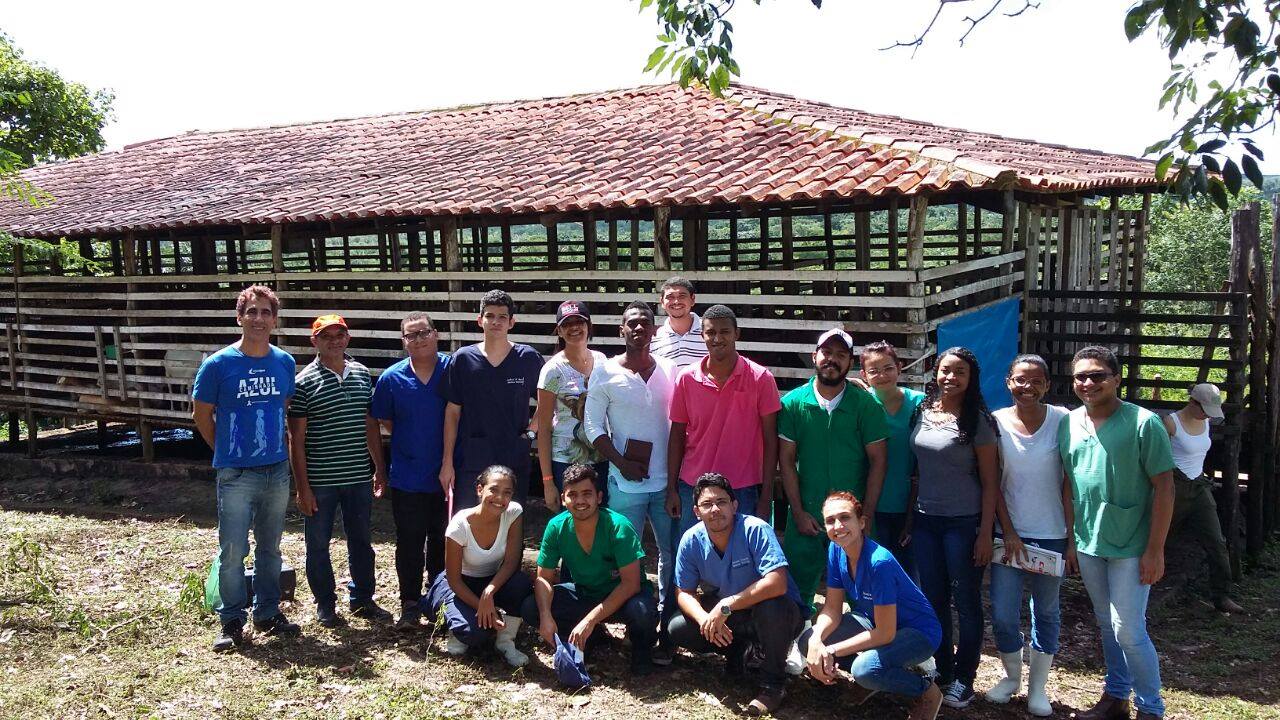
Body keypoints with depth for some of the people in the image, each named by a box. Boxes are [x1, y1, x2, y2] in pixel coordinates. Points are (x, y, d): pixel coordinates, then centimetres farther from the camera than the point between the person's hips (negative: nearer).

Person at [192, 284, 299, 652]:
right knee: (233, 552, 2)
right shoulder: (218, 364, -9)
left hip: (277, 470, 4)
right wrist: (226, 451, 6)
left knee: (270, 549, 15)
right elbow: (201, 414, 1)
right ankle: (232, 622, 16)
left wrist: (279, 446, 9)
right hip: (236, 474, -3)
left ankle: (268, 614, 28)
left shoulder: (285, 363, 1)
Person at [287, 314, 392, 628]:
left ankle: (362, 599, 30)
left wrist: (380, 470, 9)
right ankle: (325, 604, 25)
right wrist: (302, 487, -11)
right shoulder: (304, 382, -8)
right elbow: (296, 438, -8)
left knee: (361, 541, 14)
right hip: (320, 481, -4)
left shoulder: (363, 374, 5)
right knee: (318, 544, 9)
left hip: (359, 478, 4)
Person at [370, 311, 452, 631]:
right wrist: (409, 440, 2)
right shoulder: (391, 378, -3)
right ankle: (410, 605, 19)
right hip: (407, 478, 0)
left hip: (447, 474, 0)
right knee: (410, 544, 7)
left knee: (443, 543, 15)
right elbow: (383, 421, 9)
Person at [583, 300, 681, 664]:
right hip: (626, 483, -2)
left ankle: (667, 627, 17)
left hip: (667, 481, 2)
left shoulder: (669, 370, 3)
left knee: (674, 555, 5)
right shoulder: (606, 372, -3)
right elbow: (593, 425, -3)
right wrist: (621, 463, -12)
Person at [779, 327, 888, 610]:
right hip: (806, 517, 1)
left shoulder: (865, 404, -2)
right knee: (797, 591, 8)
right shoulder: (793, 402, -1)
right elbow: (787, 460, 0)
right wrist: (798, 513, -4)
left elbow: (877, 461, -2)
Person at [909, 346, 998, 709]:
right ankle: (942, 671, 27)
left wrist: (985, 533, -11)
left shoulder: (977, 421, -8)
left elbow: (990, 482, -7)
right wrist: (910, 516, 10)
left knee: (966, 602, 5)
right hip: (925, 520, 5)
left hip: (963, 523, -5)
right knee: (934, 600, 13)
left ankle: (963, 679, 19)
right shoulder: (922, 412, 4)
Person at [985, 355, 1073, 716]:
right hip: (1009, 534, 1)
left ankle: (1038, 686, 29)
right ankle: (1012, 676, 27)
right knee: (1002, 614, 1)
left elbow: (1070, 484, -4)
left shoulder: (1062, 420, -6)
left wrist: (1072, 539, -5)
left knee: (1046, 613, 12)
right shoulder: (997, 421, -3)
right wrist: (1008, 532, -5)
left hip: (1051, 536, -1)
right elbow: (993, 482, 0)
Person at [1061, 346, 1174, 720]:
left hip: (1130, 547, -5)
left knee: (1128, 631, -3)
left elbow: (1164, 487, -12)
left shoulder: (1143, 423, -13)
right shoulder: (1069, 424, 2)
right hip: (1088, 544, 5)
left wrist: (1155, 550, -14)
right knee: (1106, 625, 17)